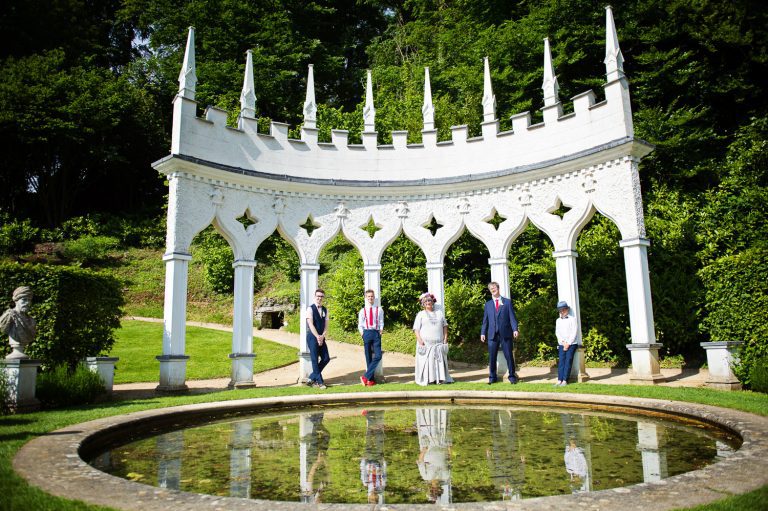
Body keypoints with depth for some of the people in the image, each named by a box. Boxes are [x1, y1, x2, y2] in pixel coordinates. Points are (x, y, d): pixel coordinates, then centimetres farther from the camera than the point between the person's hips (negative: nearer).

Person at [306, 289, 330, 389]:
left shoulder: (325, 310, 11)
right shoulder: (310, 309, -6)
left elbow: (326, 325, 7)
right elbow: (311, 324, -13)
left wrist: (322, 336, -10)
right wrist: (317, 337, -19)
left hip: (321, 338, 6)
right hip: (312, 337, -6)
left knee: (326, 358, 3)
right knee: (315, 360, -3)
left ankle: (311, 378, 15)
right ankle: (319, 382, 6)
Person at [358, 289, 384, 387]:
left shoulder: (379, 310, 5)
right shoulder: (362, 311, 5)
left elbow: (381, 323, 6)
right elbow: (360, 325, 7)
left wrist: (380, 334, -4)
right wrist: (363, 335, -4)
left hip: (376, 333, 0)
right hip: (366, 333, 0)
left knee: (378, 356, -12)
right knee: (368, 357, 4)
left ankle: (366, 377, -6)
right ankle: (371, 379, 11)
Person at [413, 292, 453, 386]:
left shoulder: (440, 313, 17)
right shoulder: (421, 314, 8)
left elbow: (445, 326, 16)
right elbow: (416, 329, 1)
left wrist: (445, 339, 4)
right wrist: (420, 341, -12)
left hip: (439, 343, 3)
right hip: (425, 344, -2)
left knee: (440, 361, -2)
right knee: (426, 361, -6)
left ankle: (440, 378, 0)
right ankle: (427, 379, -5)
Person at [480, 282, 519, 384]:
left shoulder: (507, 302, 7)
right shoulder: (488, 304, 14)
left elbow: (512, 317, 1)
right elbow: (485, 320, 12)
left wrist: (515, 329, -12)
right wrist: (483, 333, 3)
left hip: (505, 334, -2)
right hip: (492, 334, 2)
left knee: (509, 356, 1)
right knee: (491, 357, 3)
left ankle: (512, 377, 12)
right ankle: (492, 377, 13)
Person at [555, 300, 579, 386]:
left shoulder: (572, 319, 0)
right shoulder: (558, 320, 13)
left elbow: (574, 333, -6)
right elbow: (557, 332, 7)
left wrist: (568, 343, -10)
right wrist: (563, 342, -8)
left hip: (571, 344, -4)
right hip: (561, 344, 4)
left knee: (568, 361, -8)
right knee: (561, 361, -3)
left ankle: (565, 380, -8)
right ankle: (559, 380, -7)